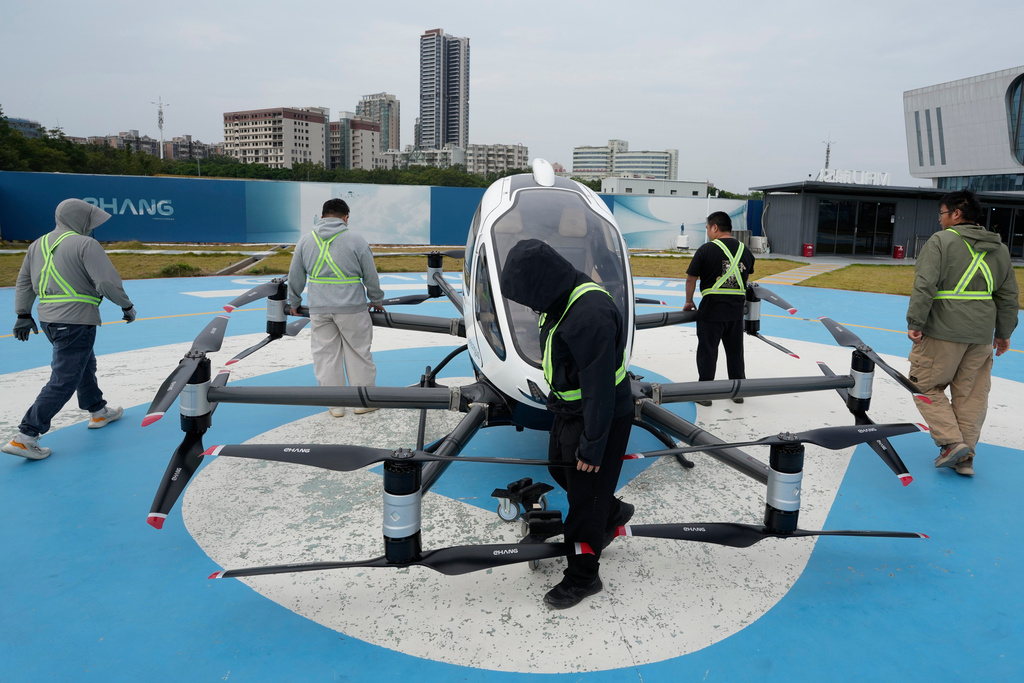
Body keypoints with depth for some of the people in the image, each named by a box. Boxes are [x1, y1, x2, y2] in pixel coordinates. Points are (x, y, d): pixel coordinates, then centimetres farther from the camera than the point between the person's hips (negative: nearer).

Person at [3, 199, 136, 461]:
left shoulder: (38, 244, 14)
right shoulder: (85, 244, -12)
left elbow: (24, 282, 18)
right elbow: (107, 281, -17)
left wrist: (24, 315, 23)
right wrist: (127, 306, -4)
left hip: (47, 319, 9)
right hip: (76, 321, -9)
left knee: (85, 364, 26)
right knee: (63, 380, -4)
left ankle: (98, 411, 41)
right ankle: (25, 437, -5)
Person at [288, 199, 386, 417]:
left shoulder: (306, 240, 4)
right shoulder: (356, 241, -5)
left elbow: (295, 276, 11)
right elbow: (371, 277, 3)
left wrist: (294, 302, 25)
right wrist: (376, 300, 19)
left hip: (319, 309, 2)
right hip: (352, 308, -2)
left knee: (326, 355, 10)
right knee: (358, 354, 9)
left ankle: (335, 405, 15)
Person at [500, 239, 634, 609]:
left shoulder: (590, 314, -32)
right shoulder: (560, 300, 0)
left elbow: (599, 390, -29)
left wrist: (592, 446, -23)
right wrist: (557, 399, 23)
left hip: (600, 417, -10)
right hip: (569, 409, 10)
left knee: (584, 497, 3)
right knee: (560, 470, 25)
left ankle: (582, 576, 23)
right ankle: (614, 513, 50)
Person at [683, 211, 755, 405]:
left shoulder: (707, 249, -10)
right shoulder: (745, 250, 7)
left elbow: (691, 278, -6)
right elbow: (746, 276, 17)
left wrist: (689, 301, 8)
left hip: (712, 309, -5)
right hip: (737, 309, 5)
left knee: (707, 352, 4)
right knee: (735, 351, 16)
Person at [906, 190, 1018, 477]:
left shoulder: (940, 241, -7)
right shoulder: (1000, 249, 13)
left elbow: (925, 285, -17)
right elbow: (1009, 295, 16)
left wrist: (915, 323, -14)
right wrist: (1004, 332, 24)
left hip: (942, 333, -6)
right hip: (981, 335, 6)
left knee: (926, 386, 7)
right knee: (972, 394, 11)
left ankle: (951, 442, -4)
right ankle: (965, 458, 16)